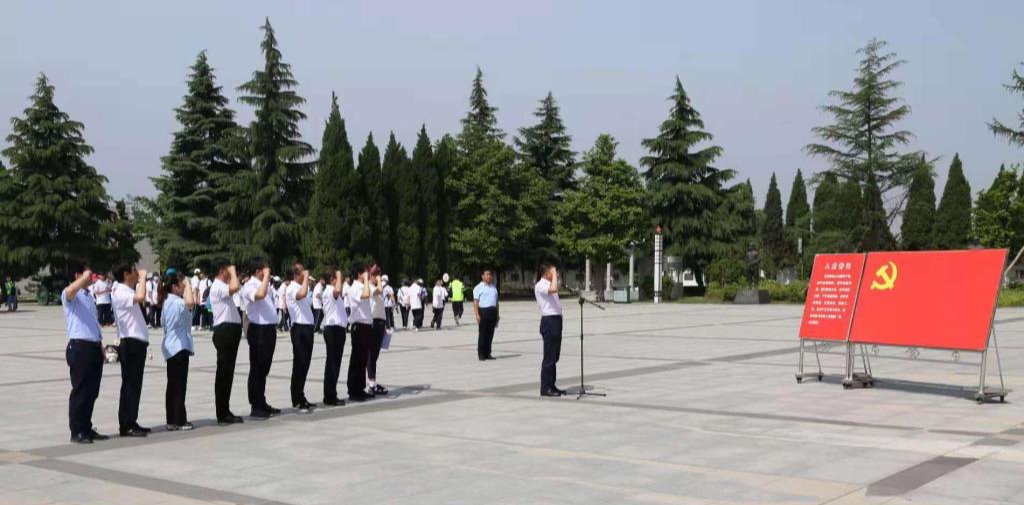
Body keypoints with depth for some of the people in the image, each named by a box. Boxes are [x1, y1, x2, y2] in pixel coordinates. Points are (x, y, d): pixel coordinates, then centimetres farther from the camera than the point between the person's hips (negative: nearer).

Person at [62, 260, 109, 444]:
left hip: (94, 347, 8)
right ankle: (76, 431, 4)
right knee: (80, 391, -3)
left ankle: (87, 428, 20)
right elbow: (71, 290, -36)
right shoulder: (70, 295, -8)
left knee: (92, 391, 11)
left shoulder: (89, 295, 18)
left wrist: (101, 346, 19)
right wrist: (85, 276, -23)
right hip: (80, 347, -8)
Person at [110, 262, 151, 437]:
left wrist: (141, 279, 21)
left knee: (135, 384, 12)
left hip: (137, 342, 10)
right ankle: (126, 426, -3)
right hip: (130, 343, -10)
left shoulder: (127, 291, 15)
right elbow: (140, 297, -32)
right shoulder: (120, 293, -15)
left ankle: (131, 423, 17)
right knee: (130, 384, -6)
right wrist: (143, 277, -18)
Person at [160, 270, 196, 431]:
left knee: (173, 385, 11)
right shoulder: (177, 302, -16)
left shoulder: (168, 301, 15)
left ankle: (172, 420, 15)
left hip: (171, 347, 10)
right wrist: (188, 285, -24)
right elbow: (190, 303, -37)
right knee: (179, 385, -6)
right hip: (179, 346, -10)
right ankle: (178, 421, -4)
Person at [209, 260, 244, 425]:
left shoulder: (224, 287, 19)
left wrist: (234, 275, 19)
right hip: (224, 330, -10)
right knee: (223, 372, -6)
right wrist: (233, 272, -16)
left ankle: (226, 411, 17)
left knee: (228, 371, 12)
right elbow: (234, 288, -30)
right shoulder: (217, 287, -12)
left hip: (232, 331, 10)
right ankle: (222, 415, -2)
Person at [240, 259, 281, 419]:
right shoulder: (250, 286, -12)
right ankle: (255, 407, 4)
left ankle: (262, 403, 24)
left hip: (269, 329, 9)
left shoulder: (266, 285, 15)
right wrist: (266, 276, -21)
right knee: (257, 369, -2)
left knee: (264, 369, 15)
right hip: (259, 330, -9)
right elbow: (260, 295, -33)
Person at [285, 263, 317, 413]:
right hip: (299, 329, -9)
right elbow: (302, 294, -34)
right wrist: (306, 278, -22)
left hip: (307, 327, 9)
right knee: (299, 365, -6)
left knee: (305, 364, 12)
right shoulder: (292, 288, -12)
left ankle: (301, 399, 19)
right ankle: (297, 401, -3)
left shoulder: (302, 287, 16)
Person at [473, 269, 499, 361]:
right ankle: (481, 354, 1)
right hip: (483, 311, -6)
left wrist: (497, 314, 16)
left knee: (490, 334, 8)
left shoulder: (493, 287, 19)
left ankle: (487, 353, 15)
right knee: (482, 334, -3)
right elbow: (475, 302, -8)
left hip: (492, 312, 6)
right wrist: (477, 315, -17)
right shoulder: (478, 288, -2)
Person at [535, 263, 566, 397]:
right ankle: (545, 388, -3)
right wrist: (554, 275, -20)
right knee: (549, 357, -7)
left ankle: (551, 386, 18)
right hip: (549, 321, -10)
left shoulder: (548, 284, 19)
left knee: (554, 356, 12)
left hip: (556, 320, 10)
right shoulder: (540, 285, -11)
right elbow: (553, 289, -30)